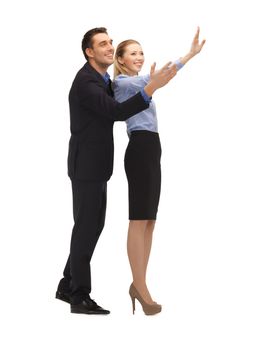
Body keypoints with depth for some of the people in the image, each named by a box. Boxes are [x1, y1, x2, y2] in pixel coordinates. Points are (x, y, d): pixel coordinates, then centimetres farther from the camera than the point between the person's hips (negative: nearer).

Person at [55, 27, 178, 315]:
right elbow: (117, 112, -29)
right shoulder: (85, 82, -19)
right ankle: (80, 296, 3)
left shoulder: (103, 79, 13)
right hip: (86, 164, -10)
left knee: (93, 225, 13)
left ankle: (68, 285, 22)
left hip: (96, 164, 10)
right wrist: (152, 87, -35)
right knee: (86, 227, -5)